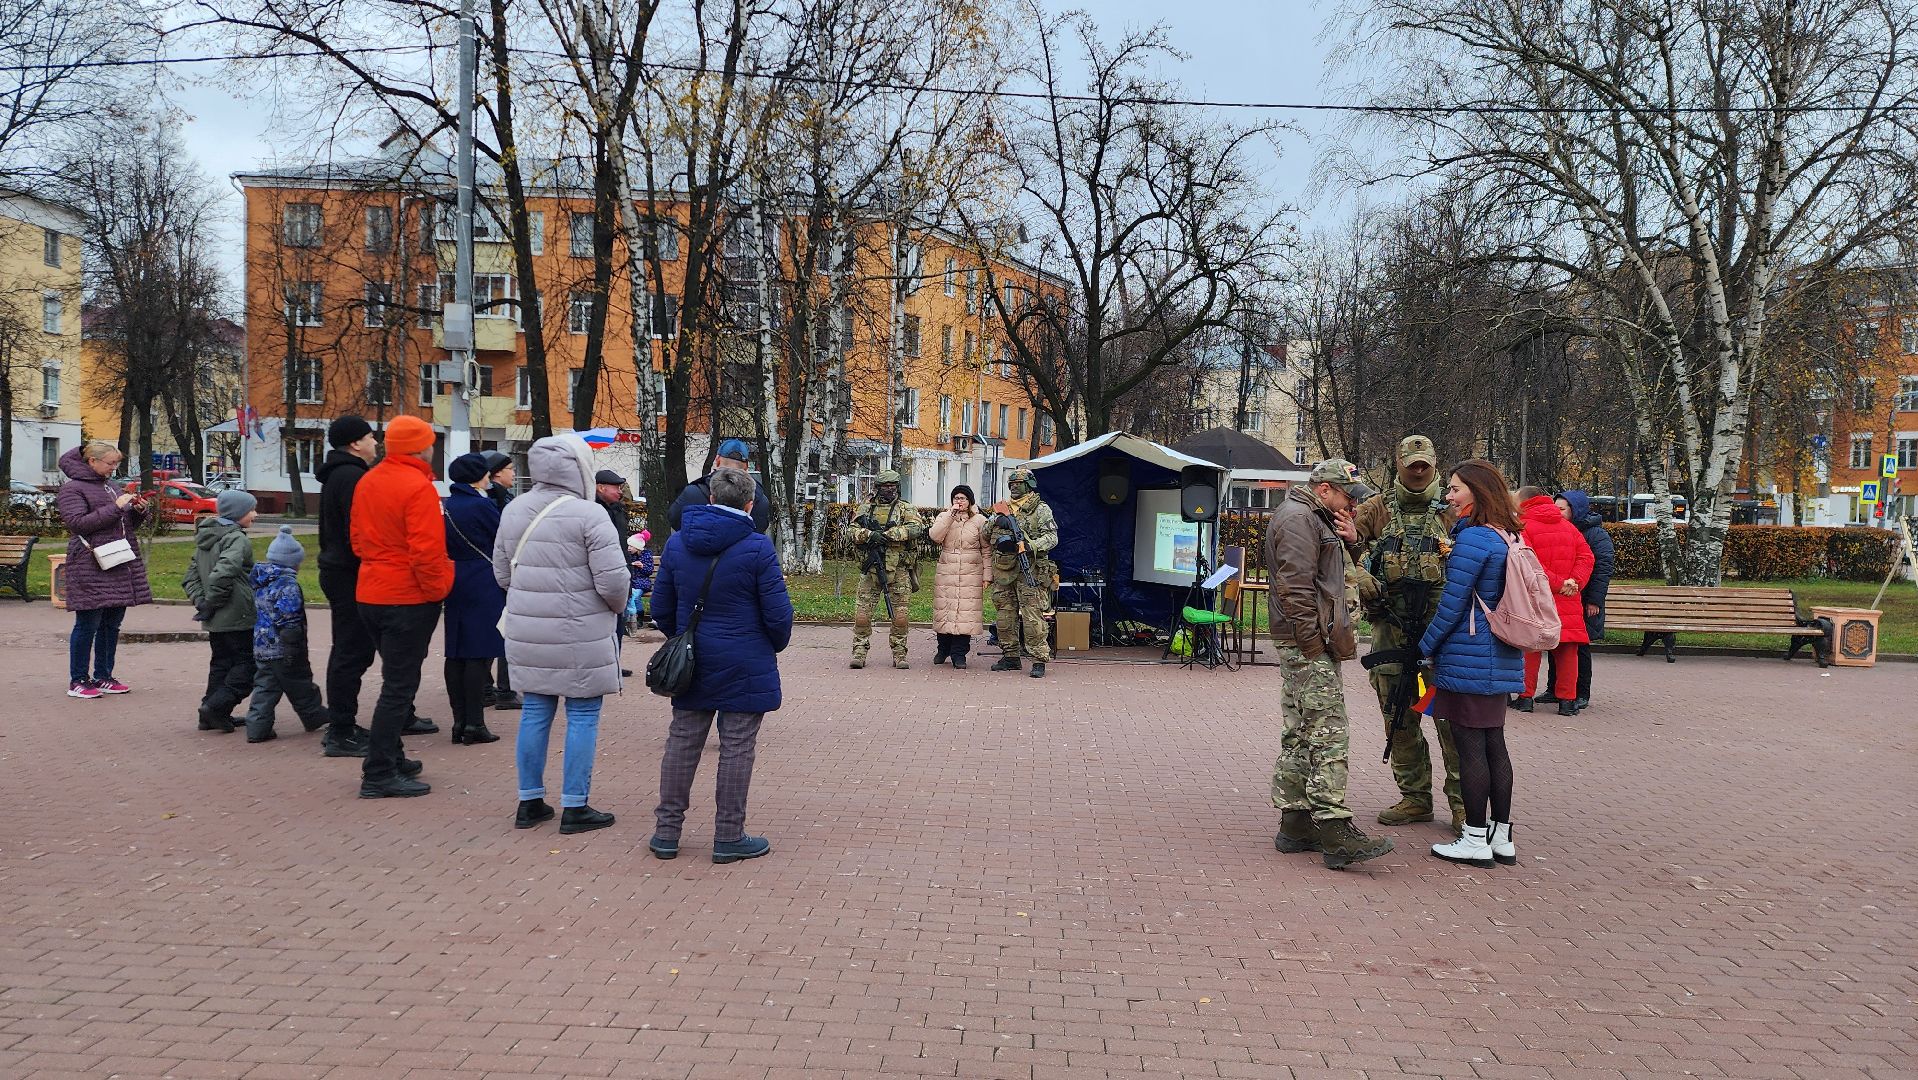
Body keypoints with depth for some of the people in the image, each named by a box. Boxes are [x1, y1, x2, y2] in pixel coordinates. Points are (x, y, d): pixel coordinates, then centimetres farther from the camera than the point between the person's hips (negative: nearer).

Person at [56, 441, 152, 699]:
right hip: (91, 568, -8)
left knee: (112, 624, 10)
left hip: (122, 566, 8)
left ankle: (103, 677, 19)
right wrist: (115, 508, -19)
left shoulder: (110, 487, 20)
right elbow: (78, 523, -17)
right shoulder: (73, 489, -3)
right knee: (87, 624, -4)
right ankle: (77, 681, 4)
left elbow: (129, 525, 24)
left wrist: (138, 511, 4)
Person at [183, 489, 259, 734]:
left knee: (221, 663, 16)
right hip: (237, 617, -9)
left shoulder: (205, 539, 16)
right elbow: (223, 573, -28)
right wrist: (211, 604, -17)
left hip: (215, 621, 9)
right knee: (246, 663, -2)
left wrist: (200, 601, 5)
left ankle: (211, 715, 16)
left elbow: (190, 576, 16)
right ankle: (217, 706, -13)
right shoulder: (237, 539, -14)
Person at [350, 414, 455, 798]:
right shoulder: (418, 487, -17)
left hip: (370, 594, 9)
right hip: (408, 598, -9)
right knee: (399, 685, -3)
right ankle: (379, 774, -1)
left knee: (397, 679, 20)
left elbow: (358, 539, 17)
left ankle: (389, 759, 26)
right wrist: (437, 590, -10)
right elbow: (426, 551, -22)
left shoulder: (367, 482, 10)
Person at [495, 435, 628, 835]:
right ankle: (575, 807, 10)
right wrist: (617, 607, 2)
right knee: (583, 716, 4)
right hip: (581, 635, -6)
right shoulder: (589, 515, -15)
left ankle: (530, 802, 22)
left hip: (526, 633, 6)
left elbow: (501, 572, 12)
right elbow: (613, 579, -18)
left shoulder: (514, 511, 5)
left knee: (535, 712, 14)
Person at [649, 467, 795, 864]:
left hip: (691, 664, 5)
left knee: (682, 742, 12)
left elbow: (660, 608, 8)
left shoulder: (677, 542, 3)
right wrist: (777, 645, 8)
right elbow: (777, 612, -12)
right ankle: (729, 837, 10)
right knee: (737, 748, 3)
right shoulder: (757, 547, -13)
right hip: (744, 667, -5)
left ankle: (666, 831, 18)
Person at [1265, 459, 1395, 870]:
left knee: (1301, 735, 12)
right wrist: (1313, 643, -20)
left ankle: (1295, 824, 17)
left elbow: (1331, 574, 26)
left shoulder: (1316, 517, 22)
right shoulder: (1297, 518, -12)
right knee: (1328, 733, -13)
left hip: (1308, 645, 11)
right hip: (1307, 645, -11)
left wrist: (1350, 541, 7)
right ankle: (1335, 834, -14)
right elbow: (1296, 587, -20)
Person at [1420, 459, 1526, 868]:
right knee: (1493, 743, 13)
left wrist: (1427, 647, -4)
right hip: (1500, 658, 9)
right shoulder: (1507, 537, 11)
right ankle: (1501, 837, 19)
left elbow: (1453, 603, -15)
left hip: (1468, 658, -9)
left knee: (1469, 746, -2)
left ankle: (1475, 840, 4)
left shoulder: (1473, 538, -16)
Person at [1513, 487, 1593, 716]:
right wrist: (1575, 581, -6)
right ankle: (1567, 699, 7)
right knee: (1567, 649, 7)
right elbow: (1586, 556, 4)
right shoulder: (1568, 527, 13)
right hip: (1567, 602, 4)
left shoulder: (1523, 527, -6)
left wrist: (1557, 583, -14)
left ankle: (1525, 696, 7)